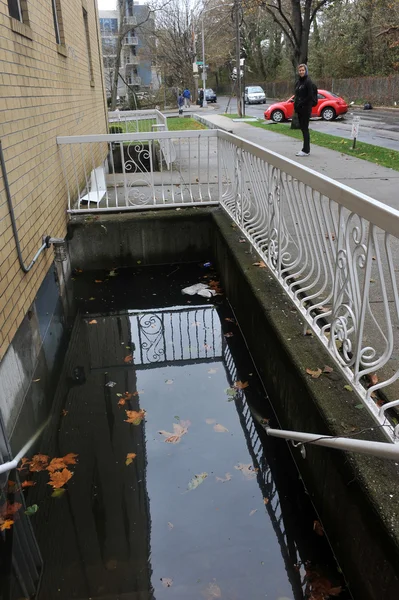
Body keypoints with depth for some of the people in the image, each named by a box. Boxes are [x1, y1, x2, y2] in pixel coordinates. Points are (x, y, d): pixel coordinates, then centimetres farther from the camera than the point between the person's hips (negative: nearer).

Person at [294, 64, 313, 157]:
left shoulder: (308, 81, -9)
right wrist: (295, 104, 3)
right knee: (302, 128, 10)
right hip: (299, 109, 8)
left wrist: (301, 104, -15)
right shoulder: (298, 82, 14)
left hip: (306, 108, -8)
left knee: (305, 128, -6)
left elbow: (310, 96, -15)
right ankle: (306, 148, 17)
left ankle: (306, 150, -2)